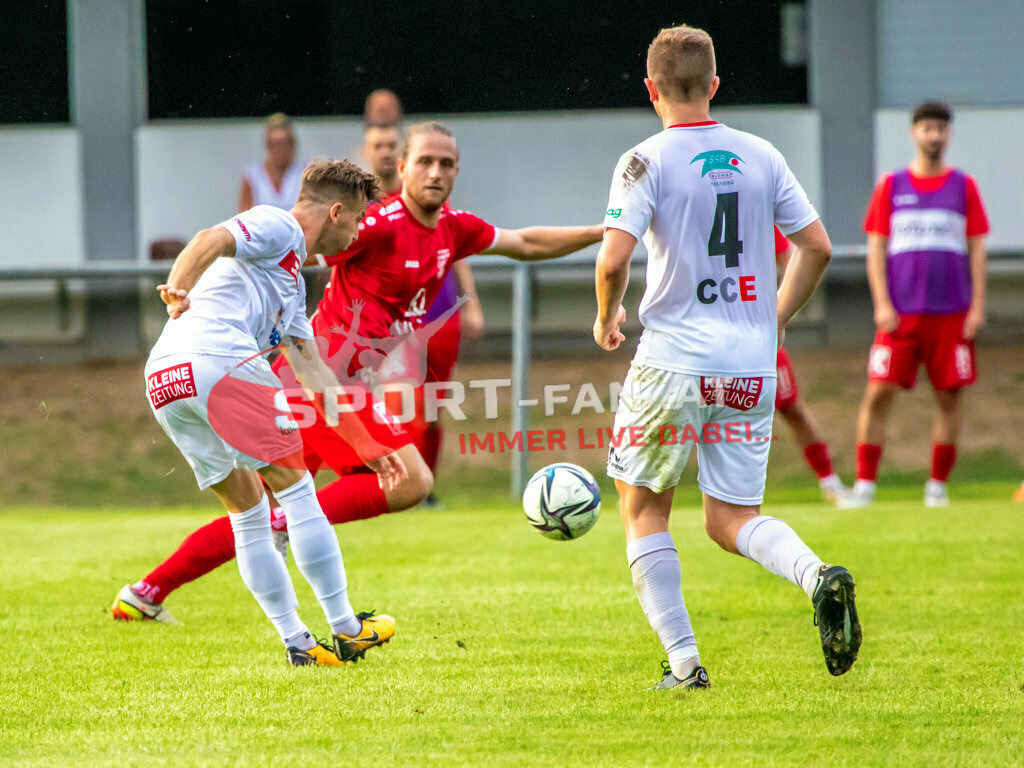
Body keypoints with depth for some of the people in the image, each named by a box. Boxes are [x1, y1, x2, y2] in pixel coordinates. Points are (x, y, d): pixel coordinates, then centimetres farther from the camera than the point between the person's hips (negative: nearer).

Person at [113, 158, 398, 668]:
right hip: (219, 358, -10)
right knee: (297, 492, -2)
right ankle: (346, 630, 0)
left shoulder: (293, 281, 35)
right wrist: (178, 290, -32)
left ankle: (296, 641, 14)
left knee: (249, 513, 15)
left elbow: (313, 375, 36)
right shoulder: (277, 227, 7)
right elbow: (212, 240, -14)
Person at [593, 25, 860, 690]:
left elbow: (614, 260, -16)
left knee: (644, 509, 12)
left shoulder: (647, 162, -6)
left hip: (674, 361, -4)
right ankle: (819, 576, -18)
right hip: (752, 364, 4)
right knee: (732, 519, 12)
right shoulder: (761, 156, 8)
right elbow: (817, 247, 9)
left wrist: (607, 318, 4)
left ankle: (684, 661, 3)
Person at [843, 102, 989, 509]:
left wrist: (977, 305, -1)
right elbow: (876, 248, 5)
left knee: (949, 398, 0)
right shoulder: (891, 186, 7)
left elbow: (977, 248, 8)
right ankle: (864, 484, -3)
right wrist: (882, 304, -5)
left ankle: (937, 486, 10)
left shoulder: (964, 186, 9)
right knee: (878, 394, -8)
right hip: (900, 314, -1)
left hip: (951, 314, 1)